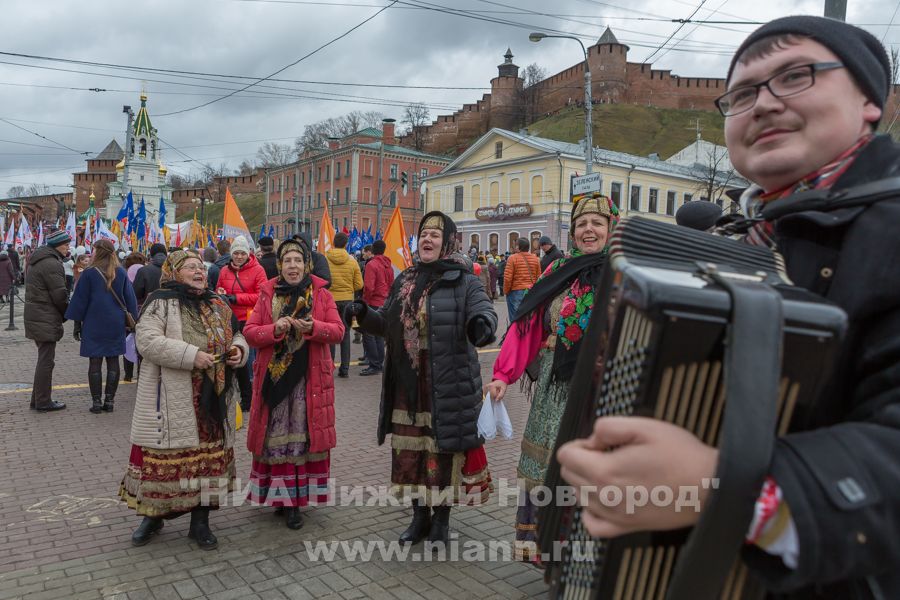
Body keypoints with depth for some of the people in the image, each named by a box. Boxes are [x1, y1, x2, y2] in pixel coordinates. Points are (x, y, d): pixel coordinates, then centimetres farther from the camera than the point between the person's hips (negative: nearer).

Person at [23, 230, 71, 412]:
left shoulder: (36, 260, 16)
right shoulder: (52, 264, -17)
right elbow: (60, 295, -18)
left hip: (34, 315, 10)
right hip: (46, 319, -10)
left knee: (44, 358, 18)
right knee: (46, 361, -3)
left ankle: (38, 399, 25)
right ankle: (43, 402, 3)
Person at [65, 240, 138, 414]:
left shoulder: (89, 274, -7)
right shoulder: (121, 273, 2)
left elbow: (80, 300, -2)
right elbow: (130, 299, 5)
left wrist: (77, 324, 6)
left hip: (93, 325, -2)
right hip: (116, 325, 3)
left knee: (95, 362, 3)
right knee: (113, 361, 6)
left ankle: (96, 401, 4)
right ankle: (109, 400, 8)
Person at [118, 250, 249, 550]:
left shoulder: (217, 305, 14)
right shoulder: (161, 302, -5)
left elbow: (236, 335, 23)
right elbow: (147, 340, -16)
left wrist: (239, 350, 0)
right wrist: (190, 355, -22)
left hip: (212, 399, 5)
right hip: (172, 400, -5)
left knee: (209, 454, 8)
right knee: (166, 454, 2)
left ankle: (200, 521, 23)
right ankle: (152, 515, 27)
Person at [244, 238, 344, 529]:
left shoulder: (321, 294, 4)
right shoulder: (267, 294, 6)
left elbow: (338, 330, 1)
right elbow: (249, 332, 3)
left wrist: (313, 327, -18)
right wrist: (274, 329, -16)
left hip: (310, 377, 0)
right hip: (274, 376, 1)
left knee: (305, 436, 2)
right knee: (276, 439, 2)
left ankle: (295, 499, 14)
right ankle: (280, 496, 16)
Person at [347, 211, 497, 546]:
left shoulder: (463, 281, -5)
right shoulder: (405, 280, 12)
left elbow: (485, 311, -19)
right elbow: (387, 324, 17)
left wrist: (482, 324, -42)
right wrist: (364, 314, -2)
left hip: (447, 384, -5)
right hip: (408, 383, 5)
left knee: (445, 448, 5)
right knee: (411, 450, 12)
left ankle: (442, 518, 25)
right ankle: (420, 515, 31)